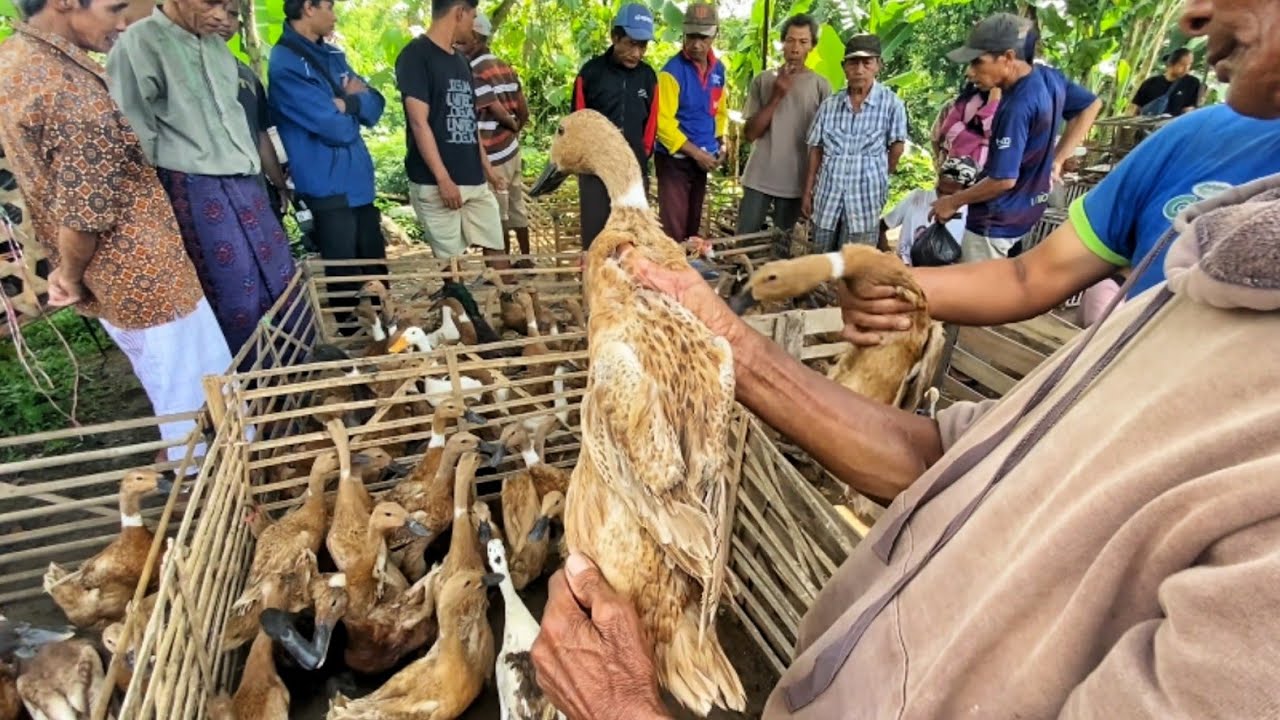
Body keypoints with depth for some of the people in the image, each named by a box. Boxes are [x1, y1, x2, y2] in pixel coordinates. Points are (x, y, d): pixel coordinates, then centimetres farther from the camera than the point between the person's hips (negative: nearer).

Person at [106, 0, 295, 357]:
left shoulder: (216, 44, 13)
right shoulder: (139, 43, -10)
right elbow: (133, 132, -10)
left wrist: (252, 165, 18)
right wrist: (159, 195, -8)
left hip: (243, 180, 7)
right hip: (196, 190, -7)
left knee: (281, 273, 12)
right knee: (236, 292, -2)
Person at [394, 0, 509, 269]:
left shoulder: (460, 60, 16)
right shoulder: (416, 55, -7)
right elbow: (418, 122, -14)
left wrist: (487, 168, 20)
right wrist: (443, 179, -19)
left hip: (474, 180, 7)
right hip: (435, 183, -7)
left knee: (496, 248, 7)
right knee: (450, 261, -2)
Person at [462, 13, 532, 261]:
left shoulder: (474, 72, -15)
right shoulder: (505, 68, 9)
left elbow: (498, 111, -20)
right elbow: (523, 111, 8)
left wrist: (512, 126, -1)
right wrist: (514, 132, 18)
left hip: (493, 156, -8)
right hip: (511, 150, 8)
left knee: (497, 216, 2)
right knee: (516, 208, 16)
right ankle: (526, 259, 25)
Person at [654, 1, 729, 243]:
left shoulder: (718, 69, 6)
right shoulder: (673, 71, -14)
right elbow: (663, 122, -19)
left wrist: (720, 144, 7)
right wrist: (696, 152, -18)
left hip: (702, 159, 6)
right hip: (675, 160, -6)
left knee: (693, 224, 15)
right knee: (674, 227, -6)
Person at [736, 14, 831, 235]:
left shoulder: (821, 86, 1)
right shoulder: (763, 80, 3)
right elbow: (750, 133, -2)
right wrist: (776, 97, -12)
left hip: (795, 182, 0)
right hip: (759, 178, 0)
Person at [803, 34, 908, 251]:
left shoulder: (891, 104, -8)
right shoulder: (829, 104, 1)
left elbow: (897, 145, -1)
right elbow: (816, 150, 5)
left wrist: (880, 177, 7)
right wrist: (807, 192, 5)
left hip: (865, 199, -3)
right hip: (827, 196, 3)